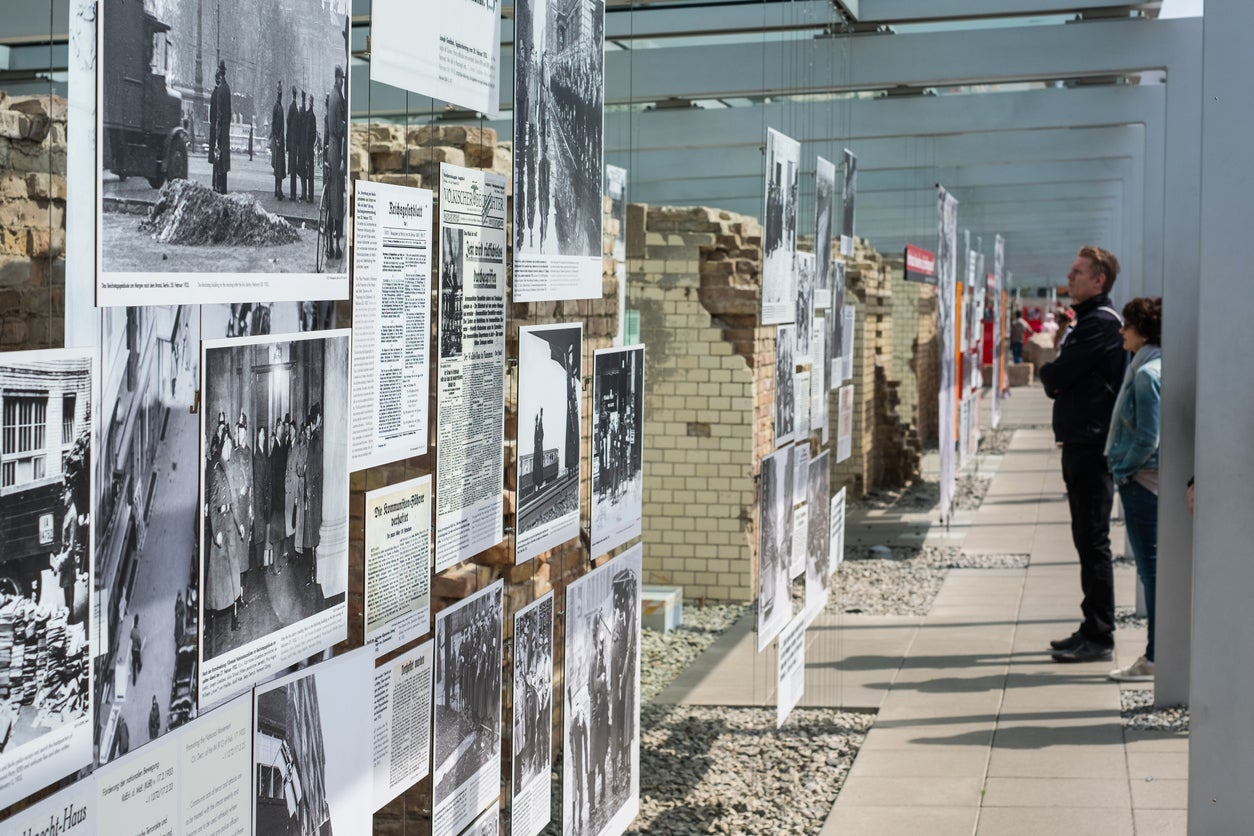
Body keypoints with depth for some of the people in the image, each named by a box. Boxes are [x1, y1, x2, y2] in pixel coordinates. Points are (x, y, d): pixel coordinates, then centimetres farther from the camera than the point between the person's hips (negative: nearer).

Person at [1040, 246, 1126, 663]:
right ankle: (1093, 630, 21)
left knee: (1092, 542, -6)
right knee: (1087, 541, 14)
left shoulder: (1101, 322, -14)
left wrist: (1048, 374, 3)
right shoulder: (1088, 321, 19)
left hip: (1093, 447, -10)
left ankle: (1099, 637, -1)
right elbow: (1061, 380, 18)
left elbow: (1055, 376, -17)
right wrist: (1056, 379, -2)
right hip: (1081, 444, 10)